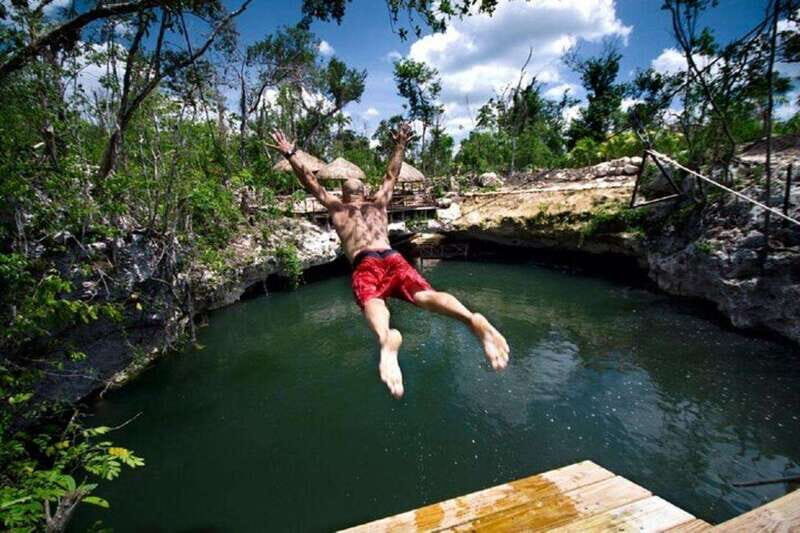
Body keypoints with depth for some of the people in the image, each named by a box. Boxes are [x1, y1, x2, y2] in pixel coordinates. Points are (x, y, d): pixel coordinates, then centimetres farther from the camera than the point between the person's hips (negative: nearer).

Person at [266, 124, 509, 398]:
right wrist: (400, 146, 52)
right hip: (392, 257, 2)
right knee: (425, 294, -21)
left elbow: (311, 183, 32)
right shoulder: (378, 203, 33)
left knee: (371, 301, -31)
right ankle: (473, 320, -51)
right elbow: (392, 175, 45)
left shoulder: (336, 207, 29)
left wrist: (291, 155, 37)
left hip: (364, 263, -2)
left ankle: (387, 338, -66)